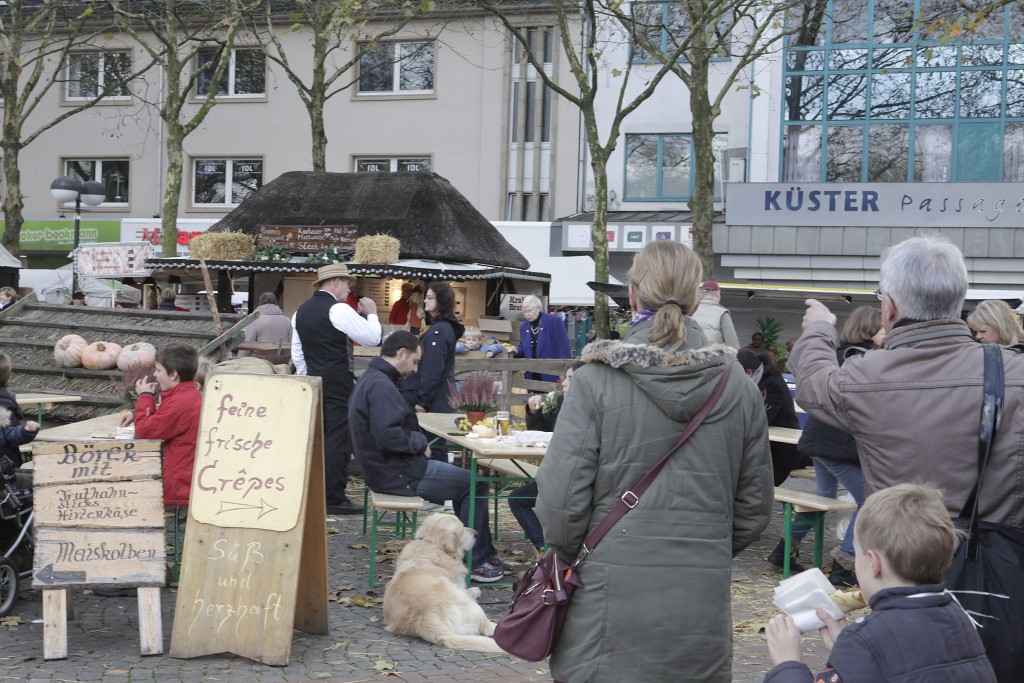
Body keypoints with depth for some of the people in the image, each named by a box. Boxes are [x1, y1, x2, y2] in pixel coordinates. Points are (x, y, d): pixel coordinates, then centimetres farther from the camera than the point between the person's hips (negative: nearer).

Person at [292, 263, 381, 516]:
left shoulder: (301, 311, 12)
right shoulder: (339, 309, -13)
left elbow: (297, 353, 15)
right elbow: (372, 338, -10)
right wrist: (371, 314, 5)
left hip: (313, 382, 8)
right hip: (338, 384, -8)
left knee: (318, 438, 13)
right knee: (338, 441, -5)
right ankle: (334, 499, -3)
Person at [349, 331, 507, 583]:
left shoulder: (373, 378, 13)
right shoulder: (381, 385, -22)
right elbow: (388, 436, -31)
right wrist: (420, 442, -15)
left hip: (387, 467, 11)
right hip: (397, 474, -11)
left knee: (465, 479, 18)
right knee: (475, 485, -6)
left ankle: (485, 553, 20)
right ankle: (474, 562, 3)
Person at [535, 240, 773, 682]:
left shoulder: (595, 382, -10)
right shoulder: (739, 388, 1)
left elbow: (560, 501, -11)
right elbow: (755, 506, 8)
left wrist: (567, 556, 9)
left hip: (613, 608, -3)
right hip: (702, 611, 3)